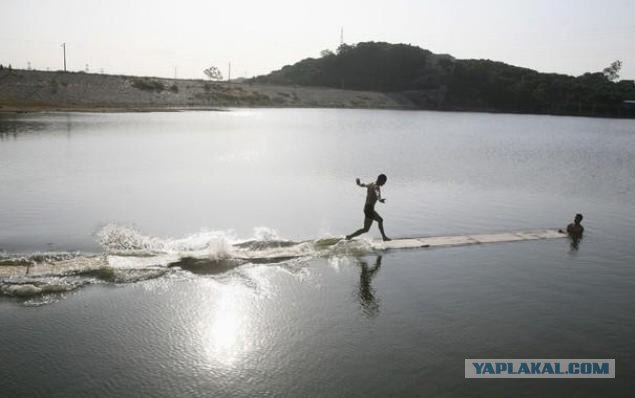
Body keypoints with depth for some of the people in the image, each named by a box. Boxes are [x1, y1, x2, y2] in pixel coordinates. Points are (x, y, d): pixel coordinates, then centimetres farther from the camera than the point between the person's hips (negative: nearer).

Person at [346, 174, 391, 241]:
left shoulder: (370, 185, 10)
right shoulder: (376, 187, -16)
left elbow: (361, 185, 29)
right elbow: (377, 193, -41)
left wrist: (358, 182, 52)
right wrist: (380, 199, -62)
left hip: (366, 207, 11)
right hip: (370, 209, -11)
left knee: (380, 220, 23)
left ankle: (384, 237, 30)